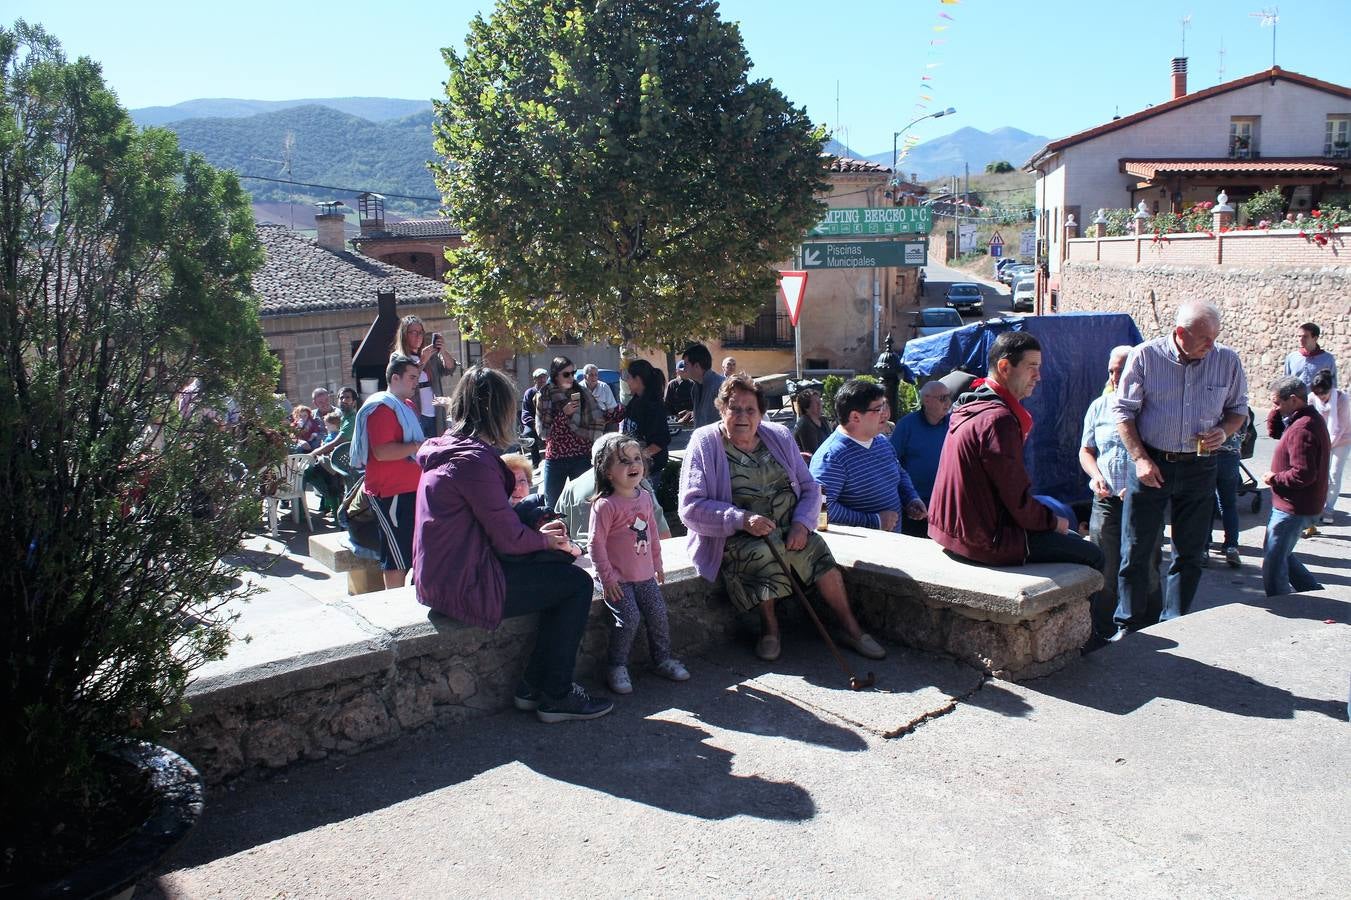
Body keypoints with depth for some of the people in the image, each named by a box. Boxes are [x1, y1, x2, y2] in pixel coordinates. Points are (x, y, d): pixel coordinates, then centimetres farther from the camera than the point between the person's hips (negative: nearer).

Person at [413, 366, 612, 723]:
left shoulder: (447, 449, 10)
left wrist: (540, 533, 10)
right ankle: (555, 697, 9)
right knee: (577, 583, -1)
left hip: (440, 577, 10)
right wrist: (545, 540, 2)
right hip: (464, 587, -10)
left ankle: (534, 687, 16)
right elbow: (509, 538, -17)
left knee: (559, 560, 16)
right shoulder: (475, 459, -20)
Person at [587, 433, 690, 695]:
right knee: (629, 618, -15)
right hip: (617, 578, -6)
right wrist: (607, 577, -17)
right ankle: (617, 667, 2)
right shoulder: (605, 505, -17)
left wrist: (657, 563, 19)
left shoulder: (645, 497, 5)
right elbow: (597, 543, -17)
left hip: (645, 575, 7)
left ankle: (663, 659, 24)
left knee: (658, 613, 5)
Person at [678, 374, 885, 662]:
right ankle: (770, 628, -11)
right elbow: (691, 507, -13)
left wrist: (801, 523, -11)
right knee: (764, 553, -34)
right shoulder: (705, 444, -4)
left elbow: (810, 487, 10)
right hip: (734, 539, -4)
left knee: (815, 550, -23)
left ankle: (851, 628, -8)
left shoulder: (779, 437, 10)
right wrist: (742, 520, -26)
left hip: (787, 530, 4)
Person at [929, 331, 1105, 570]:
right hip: (988, 543, -10)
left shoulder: (972, 404, 11)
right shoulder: (998, 419, -21)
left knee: (1073, 539, 23)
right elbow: (1018, 501, -18)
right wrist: (1054, 522, -3)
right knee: (1091, 555, -1)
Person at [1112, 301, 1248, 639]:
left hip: (1199, 468, 2)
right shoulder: (1145, 356, -9)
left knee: (1190, 553, 10)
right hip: (1150, 464, -2)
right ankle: (1130, 625, 18)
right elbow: (1123, 410, -4)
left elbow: (1238, 408, 12)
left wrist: (1224, 431, -10)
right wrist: (1140, 458, -12)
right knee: (1136, 550, 4)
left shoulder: (1227, 361, -2)